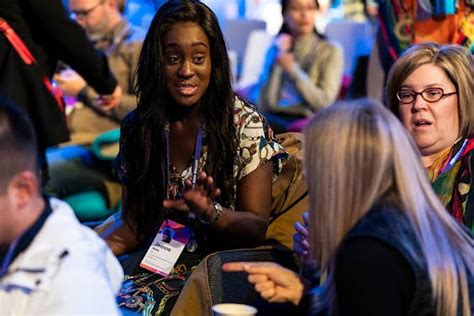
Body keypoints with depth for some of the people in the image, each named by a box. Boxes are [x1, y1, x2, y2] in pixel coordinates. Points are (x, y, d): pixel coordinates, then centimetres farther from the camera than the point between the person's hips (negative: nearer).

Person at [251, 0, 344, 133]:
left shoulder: (330, 51, 5)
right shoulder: (276, 49, 14)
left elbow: (324, 103, -8)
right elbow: (264, 105, 1)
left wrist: (292, 69, -11)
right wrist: (276, 62, -5)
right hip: (275, 119, 3)